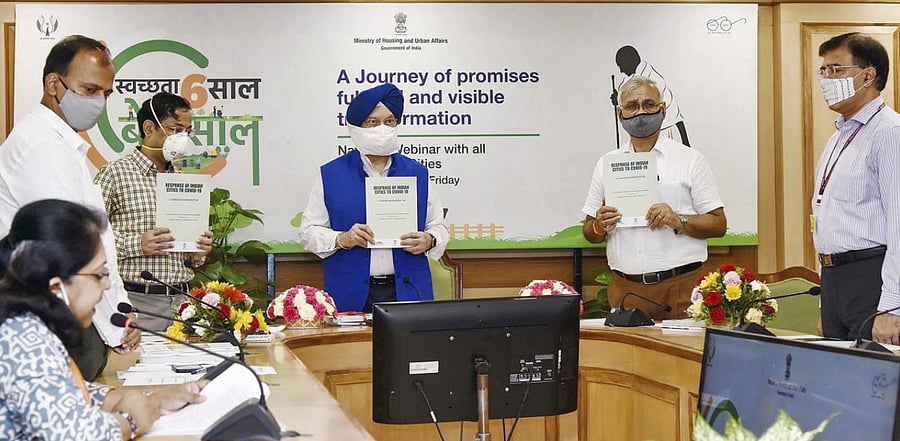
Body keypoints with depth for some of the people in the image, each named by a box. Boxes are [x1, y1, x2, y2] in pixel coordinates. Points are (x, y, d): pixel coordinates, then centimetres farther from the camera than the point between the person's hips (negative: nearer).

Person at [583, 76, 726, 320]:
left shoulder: (691, 160, 5)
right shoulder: (606, 164, 13)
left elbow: (718, 224, 1)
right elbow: (589, 232, 15)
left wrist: (679, 222, -15)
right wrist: (599, 227, -7)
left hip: (681, 287, -2)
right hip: (625, 288, 2)